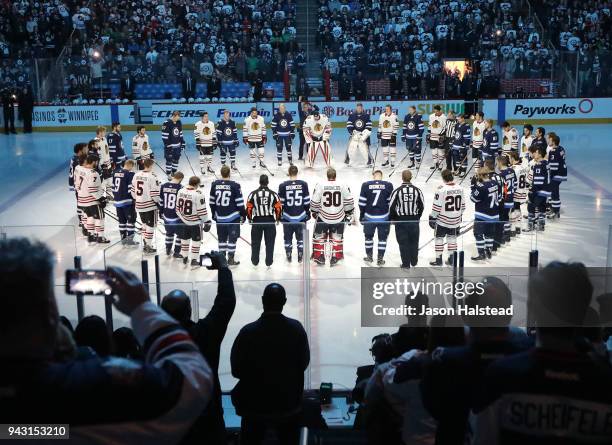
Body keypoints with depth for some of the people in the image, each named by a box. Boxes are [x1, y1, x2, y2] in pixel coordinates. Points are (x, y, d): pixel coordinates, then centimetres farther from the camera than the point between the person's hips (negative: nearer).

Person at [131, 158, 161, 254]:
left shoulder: (136, 175, 3)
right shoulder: (152, 176, -17)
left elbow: (133, 191, 9)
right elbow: (154, 193, -17)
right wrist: (158, 202, -2)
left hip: (139, 205, 7)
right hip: (150, 205, -7)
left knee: (145, 224, 22)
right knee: (150, 226, 4)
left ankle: (145, 243, 30)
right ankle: (148, 247, 9)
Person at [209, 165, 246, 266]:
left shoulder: (215, 184, 0)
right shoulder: (234, 185, -12)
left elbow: (212, 201, 8)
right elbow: (240, 202, -10)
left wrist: (213, 214, 19)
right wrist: (243, 215, 1)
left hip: (219, 217, 4)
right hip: (233, 217, -4)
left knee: (222, 238, 14)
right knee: (232, 238, 4)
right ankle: (231, 259, 6)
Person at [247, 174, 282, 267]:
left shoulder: (253, 194, -5)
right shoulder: (273, 194, -5)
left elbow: (249, 208, -2)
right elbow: (278, 208, -3)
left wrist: (249, 218, 13)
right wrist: (278, 218, 13)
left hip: (257, 221, 0)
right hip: (270, 221, 0)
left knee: (255, 242, 13)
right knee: (270, 242, 8)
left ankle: (255, 261, 21)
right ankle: (269, 262, 11)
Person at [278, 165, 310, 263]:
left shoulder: (283, 185, -8)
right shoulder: (303, 184, -6)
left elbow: (280, 202, -3)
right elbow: (307, 201, -2)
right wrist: (308, 213, 10)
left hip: (287, 216, 0)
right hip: (301, 216, 1)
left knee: (288, 237, 14)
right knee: (301, 237, 14)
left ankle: (288, 256, 19)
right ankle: (300, 256, 16)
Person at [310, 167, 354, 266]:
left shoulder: (320, 185, -9)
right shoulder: (343, 186, -6)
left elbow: (314, 202, -5)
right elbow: (349, 202, 0)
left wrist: (314, 213, 13)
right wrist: (349, 214, 15)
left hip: (323, 217, -1)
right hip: (338, 218, 1)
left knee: (319, 236, 18)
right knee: (337, 237, 18)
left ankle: (319, 257, 19)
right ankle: (335, 258, 17)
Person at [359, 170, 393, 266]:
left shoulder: (366, 185, -4)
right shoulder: (388, 185, -5)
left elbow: (362, 203, -1)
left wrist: (361, 216, 11)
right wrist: (391, 217, 11)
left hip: (369, 217, 1)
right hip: (384, 217, -1)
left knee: (368, 236, 20)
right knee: (382, 238, 12)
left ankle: (369, 257, 29)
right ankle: (380, 259, 15)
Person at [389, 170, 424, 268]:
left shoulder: (397, 191, -11)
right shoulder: (417, 190, -4)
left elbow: (391, 206, -7)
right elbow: (422, 206, 3)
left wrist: (393, 219, 8)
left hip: (401, 220, -2)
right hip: (414, 221, 2)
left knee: (403, 243, 6)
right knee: (414, 241, 17)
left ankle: (406, 264, 10)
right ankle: (414, 262, 29)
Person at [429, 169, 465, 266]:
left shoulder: (441, 189, -18)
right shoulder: (459, 188, -1)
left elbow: (437, 206, -16)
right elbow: (462, 205, 8)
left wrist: (432, 217, -6)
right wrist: (460, 215, 22)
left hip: (442, 220, -5)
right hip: (455, 220, 5)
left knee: (439, 238, 8)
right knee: (452, 238, 17)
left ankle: (438, 260, 11)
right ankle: (451, 259, 21)